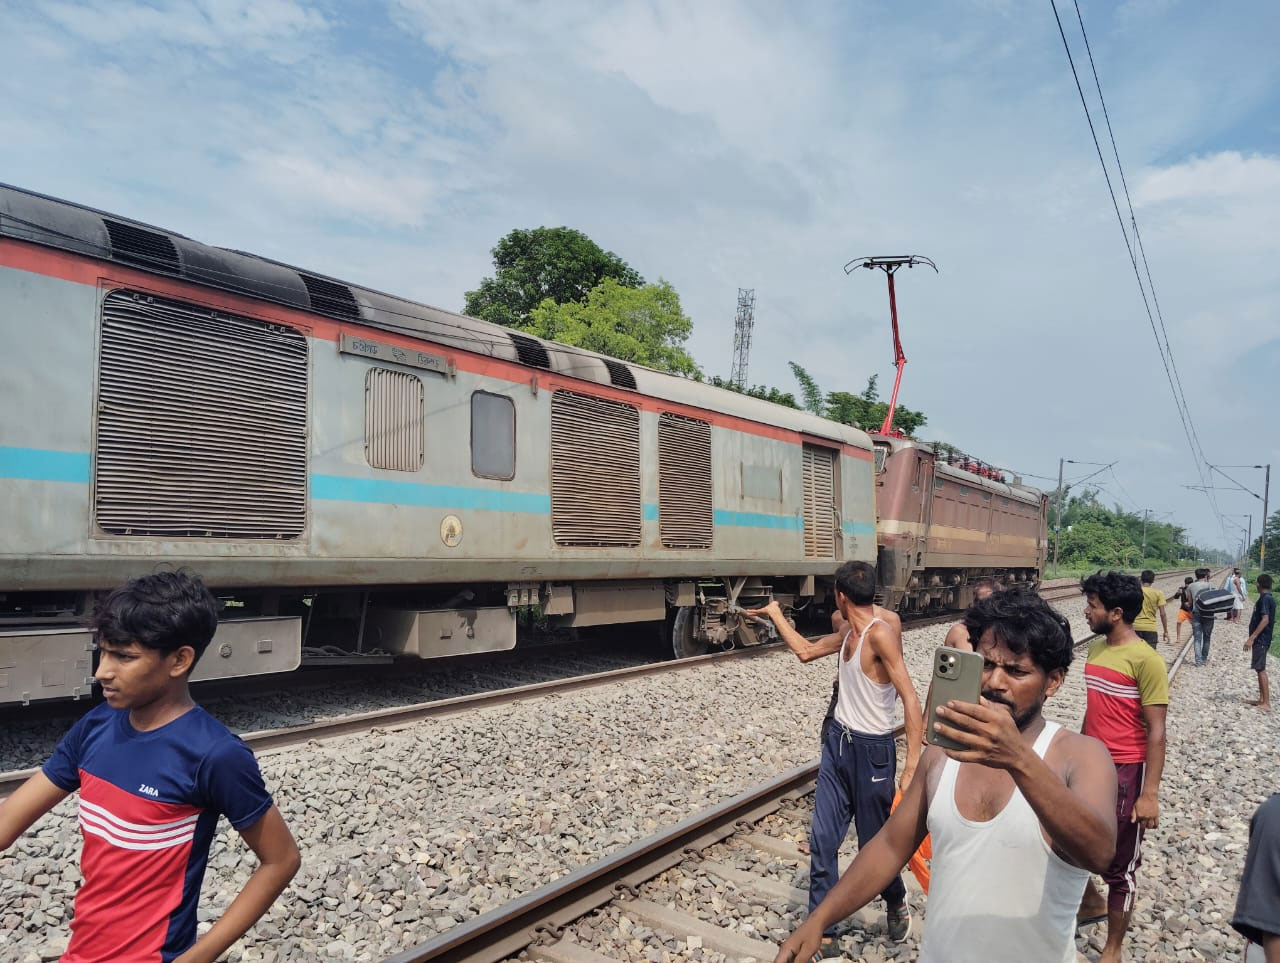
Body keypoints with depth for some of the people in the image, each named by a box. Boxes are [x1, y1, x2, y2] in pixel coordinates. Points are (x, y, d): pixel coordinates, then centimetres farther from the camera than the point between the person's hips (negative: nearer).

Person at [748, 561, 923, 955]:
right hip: (837, 743, 7)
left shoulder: (881, 632, -19)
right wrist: (775, 614, 25)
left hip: (871, 750, -7)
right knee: (822, 841, 4)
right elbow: (806, 651, 22)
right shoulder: (850, 633, 6)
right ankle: (822, 932, 15)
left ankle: (897, 906, 39)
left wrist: (912, 764, -30)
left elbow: (910, 698, -24)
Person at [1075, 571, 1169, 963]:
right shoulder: (1096, 650, 6)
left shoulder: (1146, 661, -17)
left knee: (1118, 868, 8)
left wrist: (1150, 793, -18)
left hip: (1124, 772, -7)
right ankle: (1093, 903, 44)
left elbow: (1156, 732, -16)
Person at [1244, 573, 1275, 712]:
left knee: (1261, 670, -8)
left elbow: (1265, 620, -25)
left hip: (1260, 639, -10)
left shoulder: (1264, 599, -17)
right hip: (1263, 639, 10)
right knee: (1260, 669, 14)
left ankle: (1266, 703, -8)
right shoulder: (1269, 598, 13)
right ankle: (1262, 700, 19)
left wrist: (1251, 638, -27)